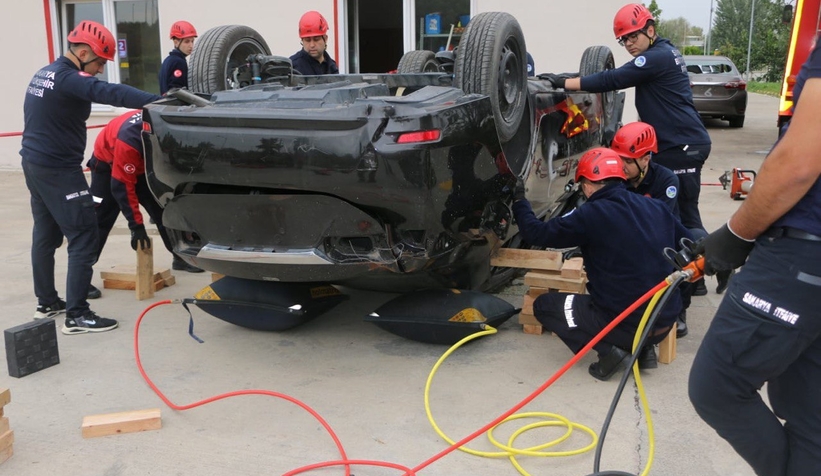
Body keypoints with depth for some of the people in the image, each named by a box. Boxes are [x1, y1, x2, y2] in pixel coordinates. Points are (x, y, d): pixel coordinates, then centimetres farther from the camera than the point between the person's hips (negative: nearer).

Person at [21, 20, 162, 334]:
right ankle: (76, 315, -7)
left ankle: (47, 302, 28)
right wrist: (160, 101, -46)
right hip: (58, 169, -10)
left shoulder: (44, 74, 14)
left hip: (35, 164, 10)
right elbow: (111, 94, -34)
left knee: (45, 235, 17)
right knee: (83, 238, -8)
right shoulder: (68, 78, -17)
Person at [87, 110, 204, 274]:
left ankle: (181, 257, 10)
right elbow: (122, 187, -37)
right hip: (107, 163, -5)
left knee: (163, 210, 0)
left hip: (141, 165, 5)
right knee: (100, 218, -9)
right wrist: (136, 225, -36)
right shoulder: (127, 143, -44)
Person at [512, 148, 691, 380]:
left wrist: (519, 202, 12)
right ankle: (644, 347, 15)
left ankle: (608, 350, -3)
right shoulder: (657, 207, 3)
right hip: (666, 323, 6)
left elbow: (536, 233, -5)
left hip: (626, 325, -6)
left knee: (543, 305, 12)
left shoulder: (590, 215, -13)